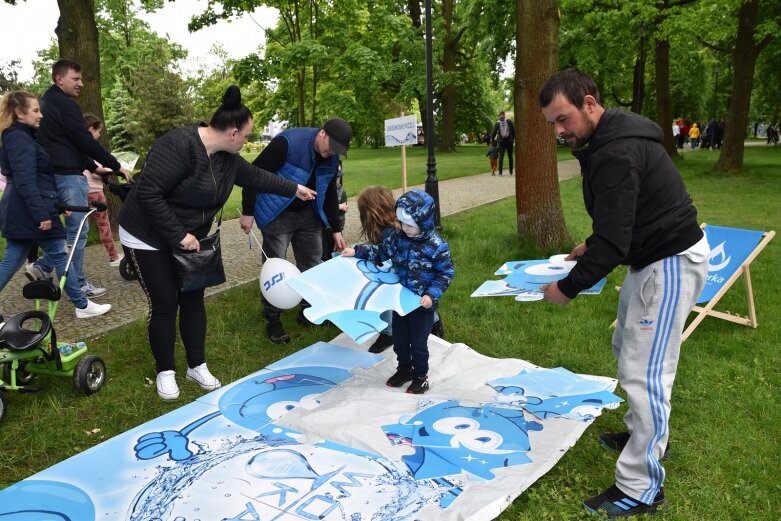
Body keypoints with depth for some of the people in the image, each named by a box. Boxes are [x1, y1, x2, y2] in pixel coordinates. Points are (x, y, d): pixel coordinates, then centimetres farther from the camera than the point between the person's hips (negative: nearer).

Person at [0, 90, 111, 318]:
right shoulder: (20, 138, -14)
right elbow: (25, 181, -24)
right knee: (59, 255, 0)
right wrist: (42, 214, -26)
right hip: (31, 212, -10)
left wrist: (57, 204, 22)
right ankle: (82, 306, 10)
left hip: (20, 212, 10)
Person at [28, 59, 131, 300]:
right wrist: (115, 165, -11)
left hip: (56, 173, 10)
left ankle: (41, 266, 14)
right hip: (69, 175, -10)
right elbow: (84, 140, -18)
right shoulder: (64, 104, -13)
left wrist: (94, 167, 21)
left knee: (71, 227, 18)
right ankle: (78, 285, 2)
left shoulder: (46, 103, 20)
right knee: (77, 230, -4)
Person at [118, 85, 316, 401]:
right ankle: (165, 371, 18)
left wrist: (294, 189, 21)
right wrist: (179, 235, -28)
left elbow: (255, 177, 15)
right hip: (147, 239, -8)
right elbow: (147, 193, -31)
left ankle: (197, 366, 24)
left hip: (188, 238, 8)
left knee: (193, 299, 9)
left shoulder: (227, 157, -2)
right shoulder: (179, 146, -29)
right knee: (165, 304, -2)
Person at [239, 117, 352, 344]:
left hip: (308, 214, 7)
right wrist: (248, 212, -18)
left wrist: (336, 229, 8)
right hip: (277, 215, -6)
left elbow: (330, 194, 8)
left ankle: (308, 311, 27)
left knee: (312, 264, 10)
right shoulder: (287, 143, -25)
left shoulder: (331, 159, -4)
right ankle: (273, 321, 10)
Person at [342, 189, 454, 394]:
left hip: (422, 303, -5)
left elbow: (446, 273, -12)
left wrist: (432, 294, -21)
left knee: (418, 342, 8)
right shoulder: (397, 237, -5)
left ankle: (420, 376, 29)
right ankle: (404, 369, 40)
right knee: (399, 339, 18)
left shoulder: (436, 246, -19)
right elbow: (380, 252, 10)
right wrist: (357, 251, 1)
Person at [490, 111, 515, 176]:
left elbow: (494, 132, 0)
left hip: (501, 141, 0)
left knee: (501, 156, 0)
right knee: (510, 156, 10)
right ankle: (511, 172, 15)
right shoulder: (509, 122, -2)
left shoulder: (497, 123, -3)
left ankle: (500, 172, -8)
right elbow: (514, 131, 1)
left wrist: (492, 139, 18)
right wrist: (514, 139, 13)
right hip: (509, 141, 0)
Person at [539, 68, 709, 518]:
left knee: (643, 372, -8)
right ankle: (647, 435, 40)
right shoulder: (613, 139, 7)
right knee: (628, 347, 22)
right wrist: (592, 246, 11)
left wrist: (567, 287, -19)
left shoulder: (616, 154, -26)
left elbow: (612, 243, -29)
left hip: (670, 262, -11)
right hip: (653, 256, 11)